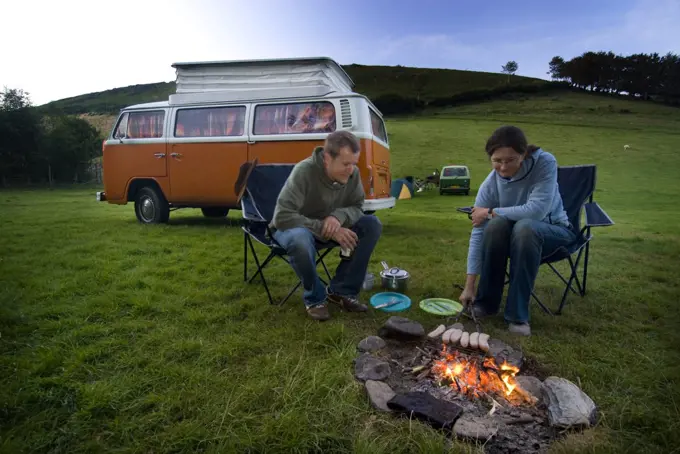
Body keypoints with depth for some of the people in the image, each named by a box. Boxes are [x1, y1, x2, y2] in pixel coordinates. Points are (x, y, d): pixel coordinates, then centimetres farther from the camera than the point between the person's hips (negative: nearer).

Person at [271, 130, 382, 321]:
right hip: (293, 228, -5)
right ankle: (315, 297, -13)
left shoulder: (353, 173, -14)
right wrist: (326, 229, -38)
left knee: (373, 225, -15)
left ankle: (342, 291, -8)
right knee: (300, 239, -41)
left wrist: (339, 216, -29)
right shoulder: (304, 171, -30)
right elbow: (283, 217, -32)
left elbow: (356, 207, -5)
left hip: (331, 227, 5)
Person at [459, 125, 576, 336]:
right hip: (513, 236, 2)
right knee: (496, 223, -32)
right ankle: (487, 302, -14)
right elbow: (478, 233, -23)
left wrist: (491, 212, -23)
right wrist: (469, 285, -27)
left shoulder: (545, 163, -23)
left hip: (554, 231, -2)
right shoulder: (489, 185, -19)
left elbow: (537, 210, -32)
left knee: (525, 226, -36)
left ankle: (518, 314, -26)